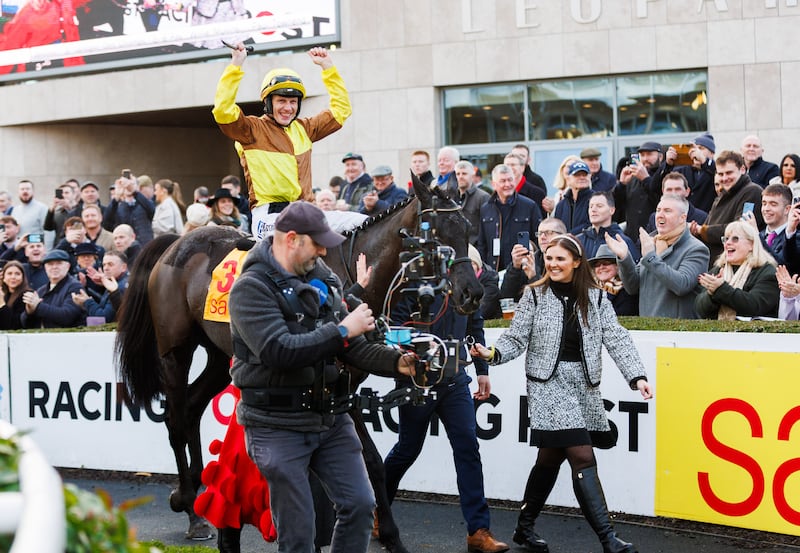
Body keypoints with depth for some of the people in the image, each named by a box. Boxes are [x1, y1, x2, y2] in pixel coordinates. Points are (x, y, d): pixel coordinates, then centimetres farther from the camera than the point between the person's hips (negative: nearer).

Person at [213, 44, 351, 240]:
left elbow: (341, 109, 28)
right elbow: (223, 111, -13)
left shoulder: (303, 129, 20)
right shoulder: (253, 129, 4)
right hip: (269, 215, -6)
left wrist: (327, 66, 23)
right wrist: (236, 65, -12)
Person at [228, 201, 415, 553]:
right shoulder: (252, 288, -13)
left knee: (359, 505, 4)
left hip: (331, 418, 6)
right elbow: (278, 350, -26)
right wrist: (342, 330, -21)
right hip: (279, 427, -6)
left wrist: (396, 363, -7)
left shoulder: (323, 280, 8)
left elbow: (351, 348, 10)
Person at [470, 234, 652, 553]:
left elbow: (617, 340, 1)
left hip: (584, 384, 4)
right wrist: (492, 354, -19)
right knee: (582, 457, -13)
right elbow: (517, 339, 0)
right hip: (549, 383, -4)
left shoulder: (595, 297, 6)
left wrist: (637, 376, -10)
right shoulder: (535, 295, 0)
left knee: (550, 457, 10)